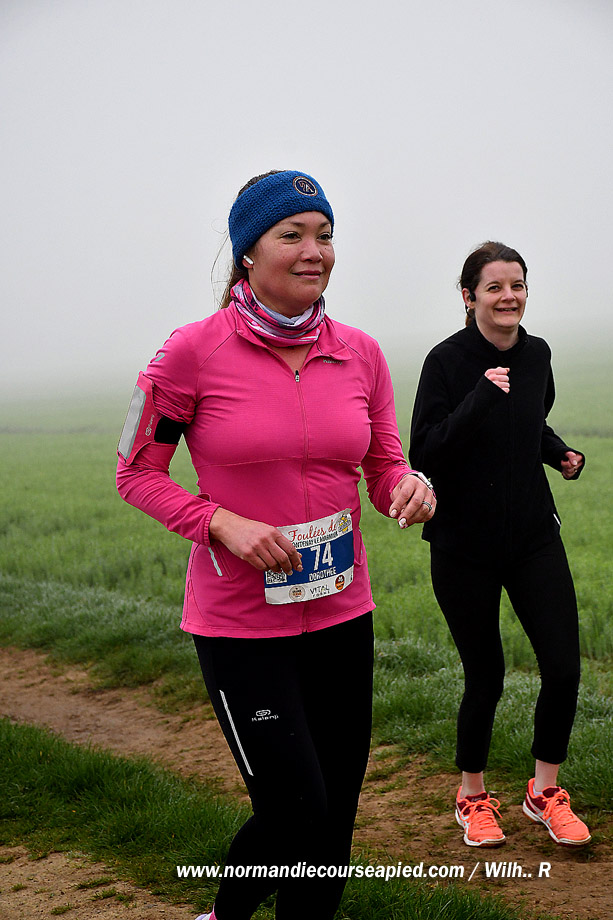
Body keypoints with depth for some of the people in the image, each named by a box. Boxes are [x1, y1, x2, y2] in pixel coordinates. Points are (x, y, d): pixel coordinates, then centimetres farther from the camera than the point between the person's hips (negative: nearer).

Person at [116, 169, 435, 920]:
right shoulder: (194, 351, -11)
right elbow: (136, 471, -3)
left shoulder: (360, 353, 2)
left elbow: (384, 471, 10)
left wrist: (410, 488, -14)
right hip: (240, 624, -5)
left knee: (335, 820, 12)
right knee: (297, 814, -5)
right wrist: (223, 524, -18)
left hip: (342, 613, 5)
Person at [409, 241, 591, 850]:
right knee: (485, 677, 4)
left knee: (563, 667, -4)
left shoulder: (537, 355, 4)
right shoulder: (448, 360, -12)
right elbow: (423, 454, -17)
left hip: (534, 537, 4)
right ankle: (472, 797, 28)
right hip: (464, 547, -4)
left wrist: (560, 453, 4)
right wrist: (481, 397, -26)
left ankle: (545, 789, 19)